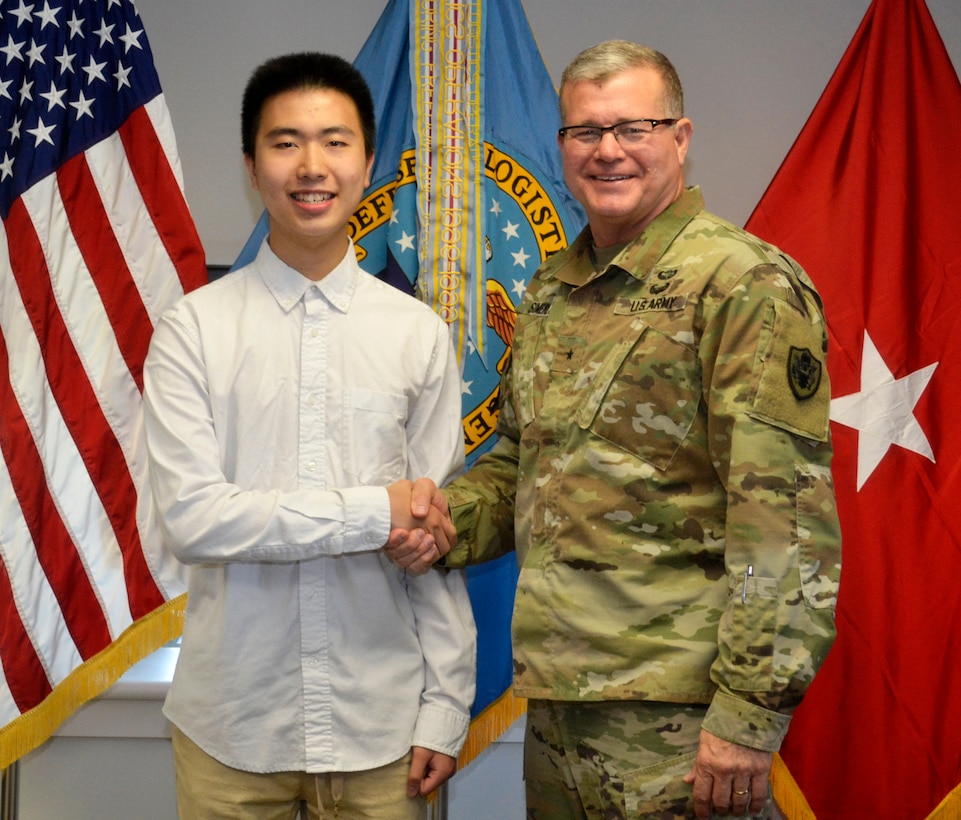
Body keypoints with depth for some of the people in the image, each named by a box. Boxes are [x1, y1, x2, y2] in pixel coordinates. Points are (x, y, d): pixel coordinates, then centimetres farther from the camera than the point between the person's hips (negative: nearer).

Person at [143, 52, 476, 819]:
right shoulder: (194, 329, -3)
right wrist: (371, 513, -14)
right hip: (231, 726, -1)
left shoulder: (420, 335, 0)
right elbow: (190, 518, -12)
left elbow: (436, 540, 1)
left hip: (378, 723, 1)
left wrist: (445, 708, 0)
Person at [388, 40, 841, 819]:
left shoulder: (747, 284, -11)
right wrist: (449, 518, 1)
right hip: (553, 695, 7)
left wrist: (751, 712, -19)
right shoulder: (551, 293, 13)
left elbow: (789, 521, -16)